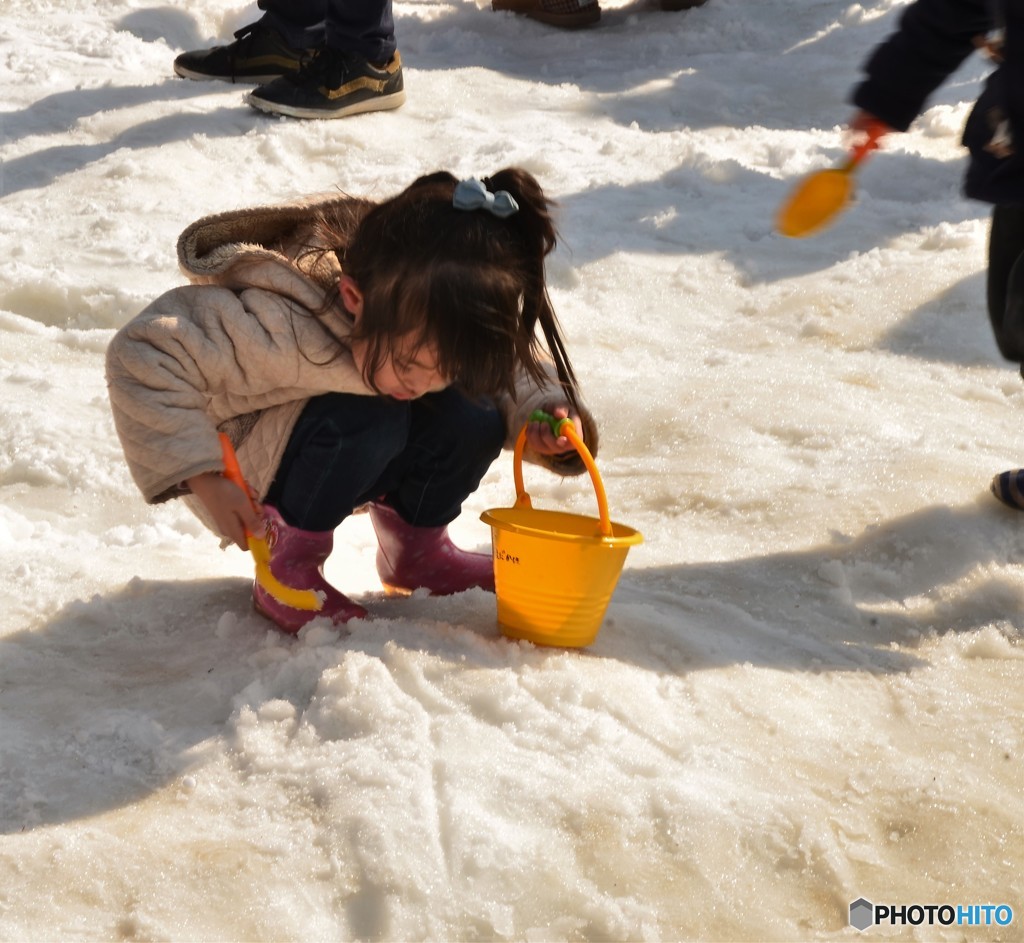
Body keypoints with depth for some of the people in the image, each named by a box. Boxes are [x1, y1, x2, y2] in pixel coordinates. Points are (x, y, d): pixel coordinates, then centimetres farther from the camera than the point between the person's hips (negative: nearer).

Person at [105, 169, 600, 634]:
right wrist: (202, 477, -36)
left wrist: (546, 409, -23)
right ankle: (288, 566, -14)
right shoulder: (281, 328, -40)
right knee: (369, 417, -36)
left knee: (473, 418, -21)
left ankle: (415, 549, 7)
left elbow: (522, 359, -2)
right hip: (247, 478, -6)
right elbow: (144, 357, -36)